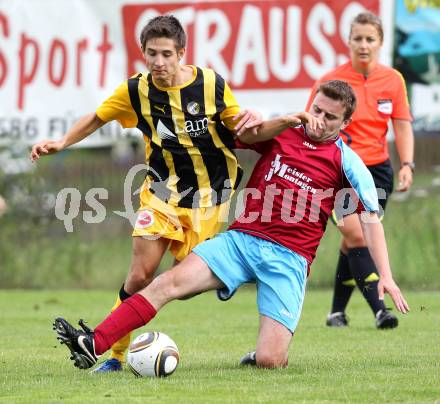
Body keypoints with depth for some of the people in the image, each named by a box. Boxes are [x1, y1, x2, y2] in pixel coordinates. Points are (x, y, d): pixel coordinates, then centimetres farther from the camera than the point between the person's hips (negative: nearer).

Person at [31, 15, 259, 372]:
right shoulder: (136, 91, -8)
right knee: (140, 276, -8)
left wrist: (252, 122, -23)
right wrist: (62, 143, -4)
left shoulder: (212, 85, -13)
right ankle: (114, 353, 2)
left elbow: (239, 130, 1)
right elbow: (97, 118, 9)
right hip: (162, 188, 1)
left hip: (208, 193, -1)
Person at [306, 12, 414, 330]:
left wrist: (407, 164, -6)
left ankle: (338, 311, 17)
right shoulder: (330, 81, -7)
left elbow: (403, 126, 6)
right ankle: (379, 308, -20)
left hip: (377, 169, 3)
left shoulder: (393, 80, 2)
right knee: (355, 234, -17)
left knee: (354, 241, 5)